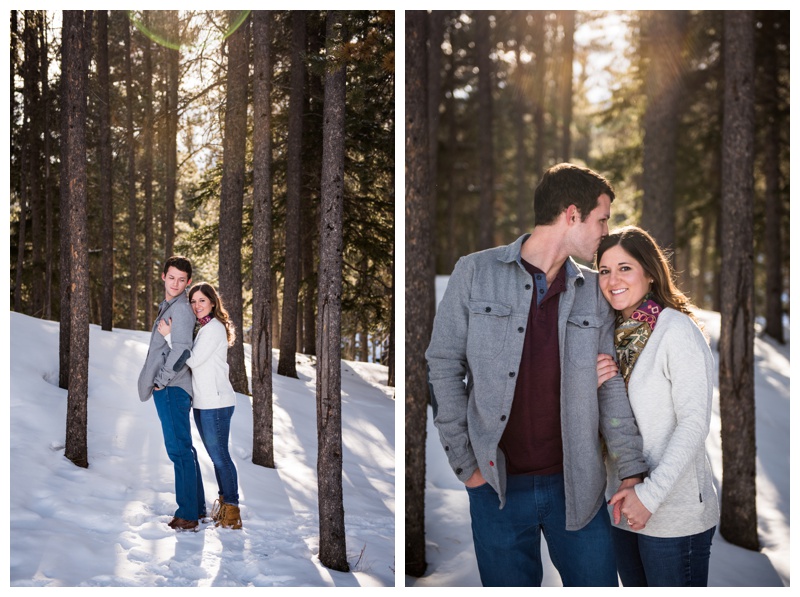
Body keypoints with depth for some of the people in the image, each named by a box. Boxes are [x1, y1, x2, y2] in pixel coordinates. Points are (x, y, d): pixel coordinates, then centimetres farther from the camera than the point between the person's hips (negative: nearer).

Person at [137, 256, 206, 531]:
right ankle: (197, 508, 22)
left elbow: (181, 349, -24)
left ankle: (187, 515, -7)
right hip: (170, 390, 11)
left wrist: (162, 380, -16)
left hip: (171, 388, -11)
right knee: (183, 449, 14)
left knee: (179, 449, -9)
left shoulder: (181, 309, -13)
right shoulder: (167, 306, 19)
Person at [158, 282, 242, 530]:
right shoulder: (203, 328, 19)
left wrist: (169, 335, -13)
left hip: (216, 402, -10)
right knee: (215, 455, 14)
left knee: (220, 455, -7)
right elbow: (191, 360, 18)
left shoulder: (214, 328, -11)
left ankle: (232, 508, -3)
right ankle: (223, 501, 22)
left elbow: (192, 359, -16)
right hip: (202, 402, 10)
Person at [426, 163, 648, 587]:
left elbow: (610, 385, 6)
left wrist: (631, 472, -2)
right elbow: (443, 366, -2)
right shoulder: (475, 273, -3)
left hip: (576, 484, 2)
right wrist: (465, 462, -6)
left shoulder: (594, 291, 6)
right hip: (497, 486, -2)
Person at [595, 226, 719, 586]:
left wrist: (651, 493, -20)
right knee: (635, 585, 17)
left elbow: (693, 424, -17)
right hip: (623, 508, 7)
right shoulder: (613, 334, 9)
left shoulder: (678, 330, -12)